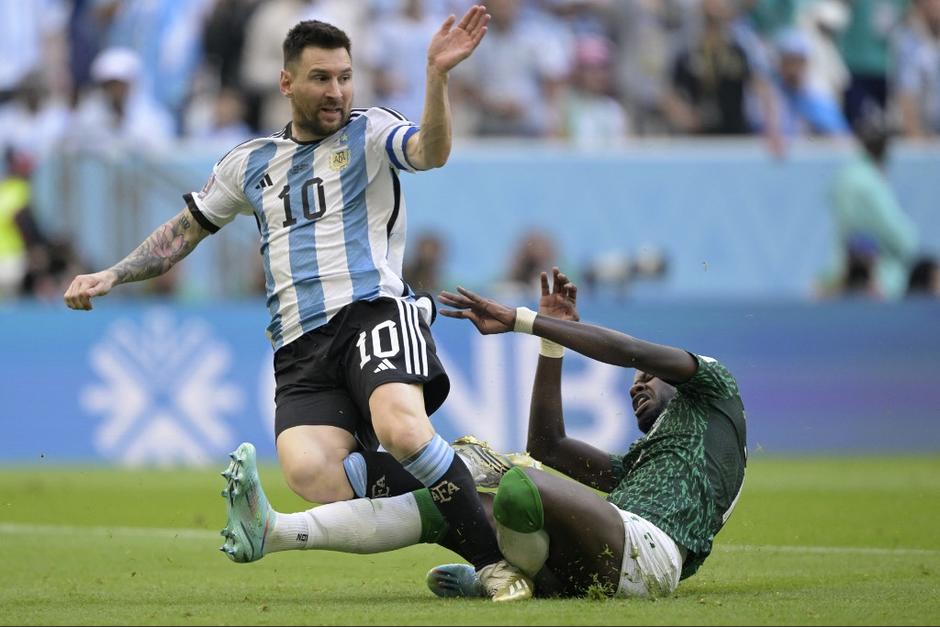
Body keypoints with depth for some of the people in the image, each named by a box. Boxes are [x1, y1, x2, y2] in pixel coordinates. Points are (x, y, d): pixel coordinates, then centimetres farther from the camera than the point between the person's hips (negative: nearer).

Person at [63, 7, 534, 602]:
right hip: (300, 346, 3)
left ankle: (495, 561, -25)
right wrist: (110, 276, 22)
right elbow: (184, 232, 33)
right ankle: (459, 486, -15)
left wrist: (437, 73, -30)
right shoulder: (251, 163, 22)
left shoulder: (370, 133, 10)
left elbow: (432, 152, -13)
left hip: (372, 311, -3)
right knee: (309, 471, -28)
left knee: (400, 428, -35)